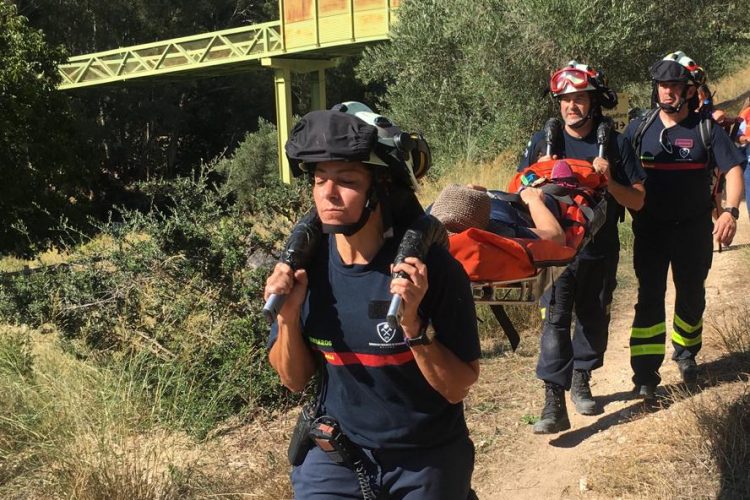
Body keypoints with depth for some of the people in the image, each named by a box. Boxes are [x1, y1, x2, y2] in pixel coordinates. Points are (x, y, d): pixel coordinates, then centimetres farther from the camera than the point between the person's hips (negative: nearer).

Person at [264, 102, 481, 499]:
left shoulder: (433, 268, -21)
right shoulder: (304, 263, -11)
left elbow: (458, 387, -16)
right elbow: (294, 380, -2)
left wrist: (412, 324, -31)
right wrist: (288, 317, -20)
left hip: (427, 461, -2)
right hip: (335, 455, 2)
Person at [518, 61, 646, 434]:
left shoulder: (616, 145, 0)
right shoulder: (542, 142, 1)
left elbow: (637, 201, 0)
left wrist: (609, 180, -18)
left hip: (601, 252, 2)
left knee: (594, 318, 13)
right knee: (555, 320, -9)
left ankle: (581, 381, 34)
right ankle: (554, 403, -11)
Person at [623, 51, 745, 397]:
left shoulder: (707, 130, -2)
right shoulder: (638, 129, 2)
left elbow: (732, 170, -9)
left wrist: (730, 211, -24)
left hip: (694, 229, 0)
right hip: (650, 229, 0)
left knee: (692, 294, 14)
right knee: (649, 297, -4)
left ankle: (685, 352, 37)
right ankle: (645, 372, -2)